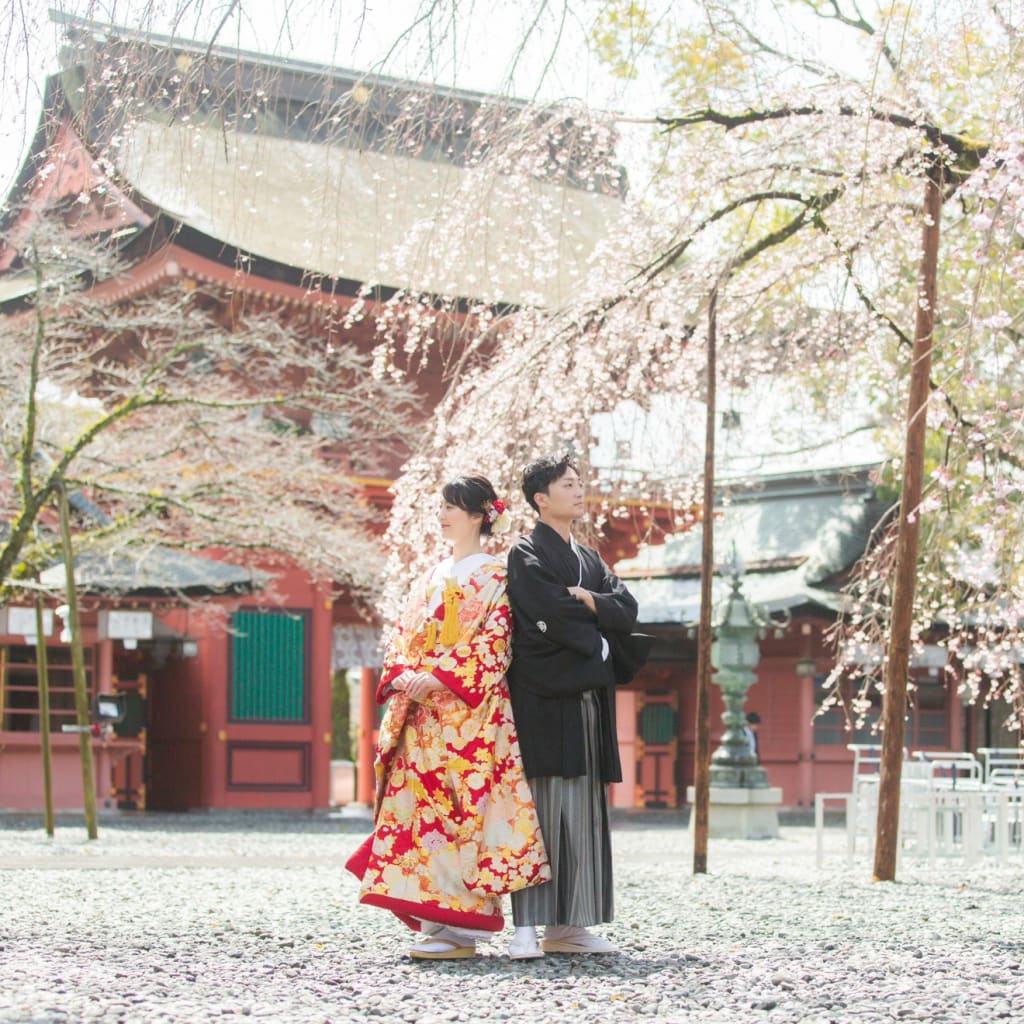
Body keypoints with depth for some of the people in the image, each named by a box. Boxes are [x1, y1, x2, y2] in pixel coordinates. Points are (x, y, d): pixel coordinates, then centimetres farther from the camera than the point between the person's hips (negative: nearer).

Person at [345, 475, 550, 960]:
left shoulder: (494, 577, 0)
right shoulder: (432, 579, 20)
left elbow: (492, 644, -9)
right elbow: (403, 637, 17)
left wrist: (439, 678, -17)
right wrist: (401, 675, -4)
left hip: (471, 712, -7)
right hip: (423, 713, 7)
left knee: (463, 806, -11)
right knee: (423, 806, 1)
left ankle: (462, 927, -10)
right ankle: (436, 920, 5)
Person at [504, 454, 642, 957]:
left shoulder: (590, 559, 21)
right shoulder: (527, 554, -1)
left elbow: (627, 612, 7)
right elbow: (552, 618, -15)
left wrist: (585, 600, -9)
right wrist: (597, 641, -2)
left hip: (587, 698, 7)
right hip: (542, 700, -7)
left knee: (582, 812, 4)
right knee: (542, 806, -11)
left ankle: (566, 925, 5)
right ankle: (526, 928, -12)